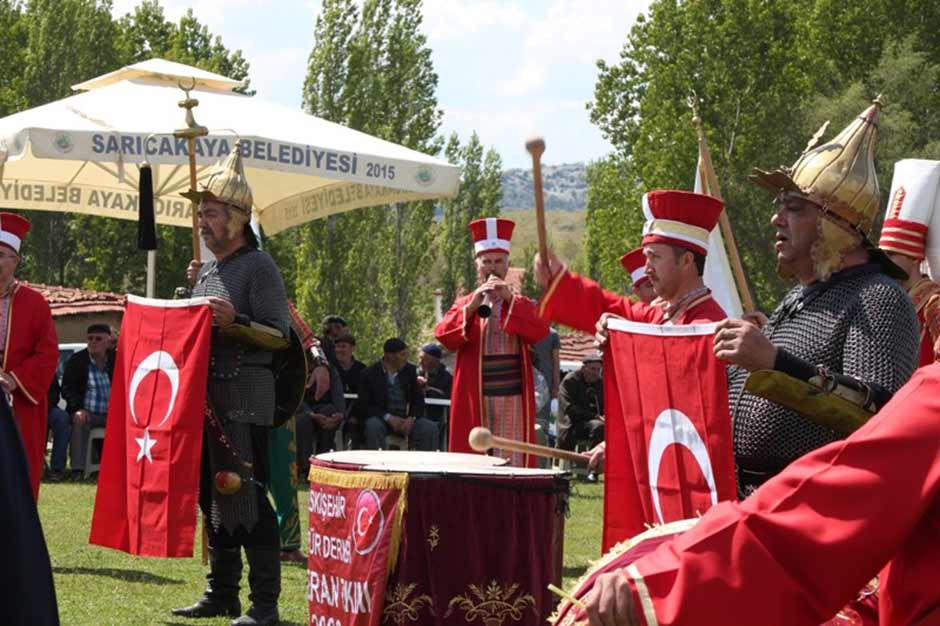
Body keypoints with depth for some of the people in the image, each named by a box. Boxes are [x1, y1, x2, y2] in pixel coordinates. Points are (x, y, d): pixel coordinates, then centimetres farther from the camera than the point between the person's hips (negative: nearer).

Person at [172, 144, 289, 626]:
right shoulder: (207, 271, 17)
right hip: (206, 399, 9)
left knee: (247, 498, -9)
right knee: (213, 496, 12)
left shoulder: (259, 266, -7)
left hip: (245, 400, -9)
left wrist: (234, 322, -26)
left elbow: (278, 335, -13)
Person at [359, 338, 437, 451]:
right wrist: (388, 417, -20)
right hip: (379, 418, -3)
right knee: (373, 426, -36)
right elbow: (364, 406, -6)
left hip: (405, 419, 3)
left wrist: (411, 418, -13)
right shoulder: (369, 373, -2)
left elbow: (418, 399, 8)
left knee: (430, 428, -22)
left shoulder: (410, 371, 9)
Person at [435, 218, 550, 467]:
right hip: (474, 401, 0)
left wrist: (510, 299, -15)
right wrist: (472, 306, -18)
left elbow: (540, 331, -8)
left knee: (511, 463, -4)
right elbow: (444, 335, -7)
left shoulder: (520, 304, 12)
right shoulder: (464, 304, 11)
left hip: (512, 401, 0)